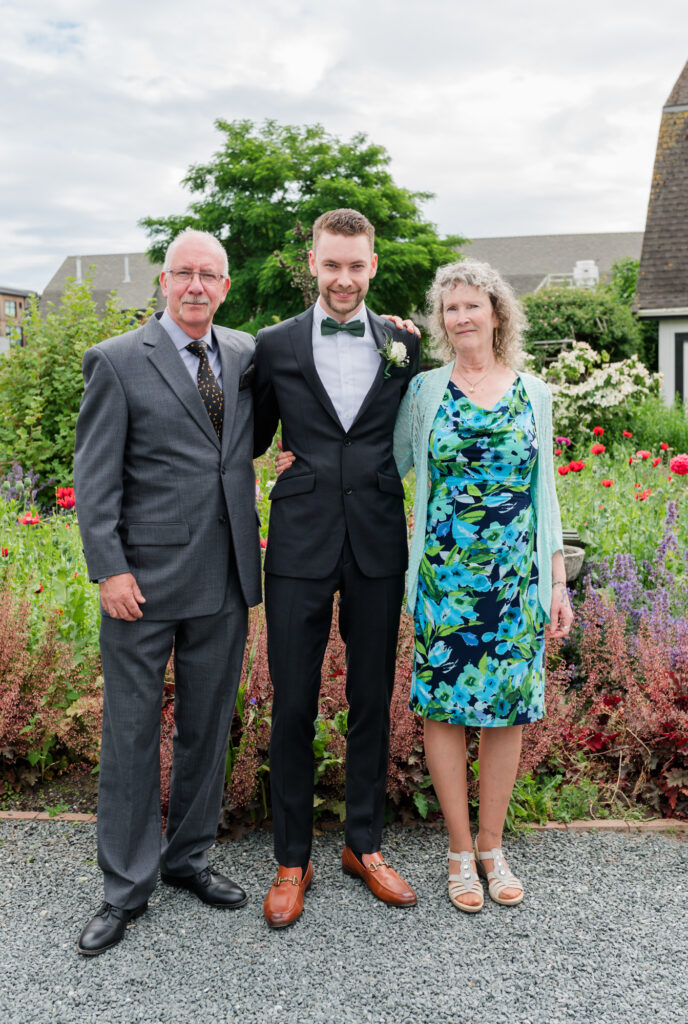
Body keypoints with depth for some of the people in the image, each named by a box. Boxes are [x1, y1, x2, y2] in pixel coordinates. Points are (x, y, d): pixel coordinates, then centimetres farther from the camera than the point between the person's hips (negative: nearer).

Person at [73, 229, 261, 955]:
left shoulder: (246, 354, 9)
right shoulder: (117, 362, -4)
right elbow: (95, 478, -5)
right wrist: (109, 569, -14)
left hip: (224, 581, 5)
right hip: (144, 582, -4)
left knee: (207, 727, 15)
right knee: (131, 733, 5)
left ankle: (188, 858, 34)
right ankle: (126, 888, 22)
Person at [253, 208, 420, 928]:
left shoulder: (404, 344, 7)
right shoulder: (275, 346, 5)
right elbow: (255, 439, 15)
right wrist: (294, 460, 2)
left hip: (377, 544, 2)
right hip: (300, 544, -1)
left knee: (372, 700, 11)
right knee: (293, 705, 4)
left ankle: (364, 845, 30)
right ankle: (292, 860, 21)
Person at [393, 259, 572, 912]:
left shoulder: (534, 394, 7)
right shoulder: (424, 391, 3)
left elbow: (544, 494, 10)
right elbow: (386, 469, 10)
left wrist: (558, 582, 7)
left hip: (517, 575, 2)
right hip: (444, 572, -1)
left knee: (507, 707, 7)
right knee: (444, 705, 3)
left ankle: (492, 847, 24)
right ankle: (460, 850, 20)